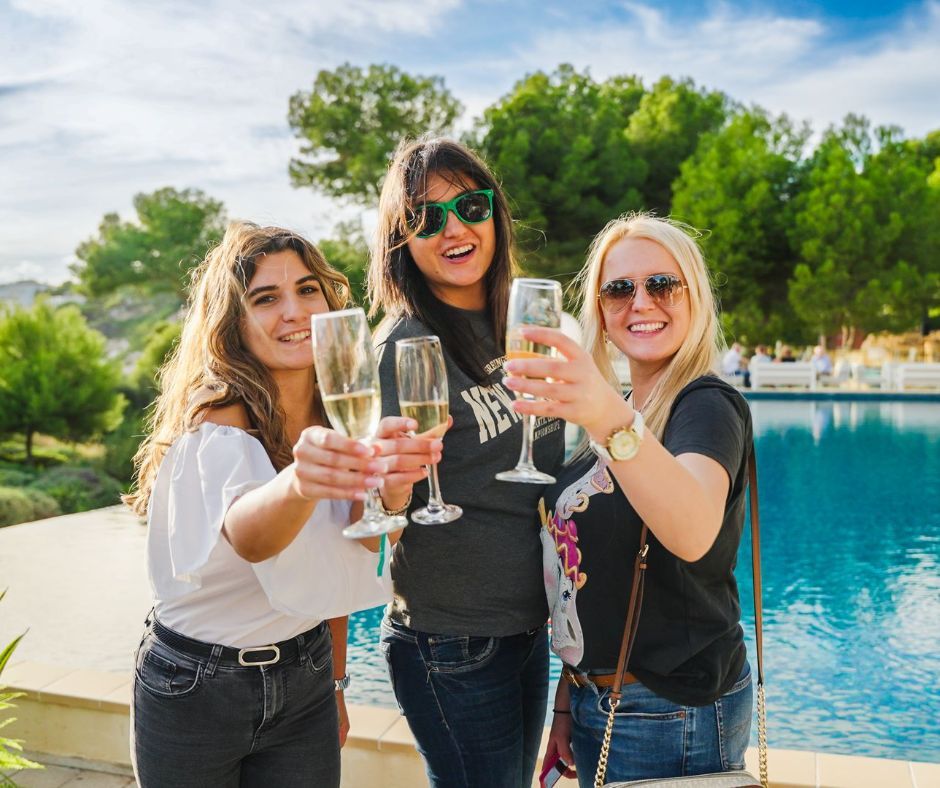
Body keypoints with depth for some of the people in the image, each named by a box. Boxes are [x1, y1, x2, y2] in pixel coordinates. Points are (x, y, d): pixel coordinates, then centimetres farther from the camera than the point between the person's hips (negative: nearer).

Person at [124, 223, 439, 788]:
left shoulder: (338, 420, -3)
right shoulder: (217, 428, -22)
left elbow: (336, 576, 7)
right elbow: (246, 534, -44)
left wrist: (335, 685, 8)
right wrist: (297, 483, -64)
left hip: (305, 682, 4)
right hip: (195, 693, -4)